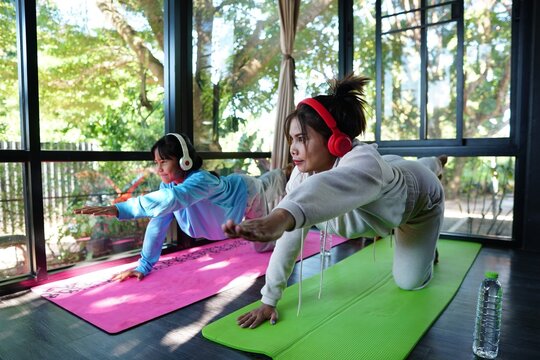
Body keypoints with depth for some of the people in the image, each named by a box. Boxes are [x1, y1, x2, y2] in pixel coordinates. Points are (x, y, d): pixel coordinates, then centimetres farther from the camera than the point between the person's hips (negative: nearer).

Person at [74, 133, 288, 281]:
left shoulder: (201, 181, -49)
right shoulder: (168, 184, -26)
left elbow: (170, 199, -68)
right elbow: (158, 222, -24)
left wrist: (119, 209, -77)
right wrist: (144, 265, -24)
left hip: (247, 192, -5)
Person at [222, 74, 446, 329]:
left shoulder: (362, 162, -51)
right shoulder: (302, 173, -32)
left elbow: (336, 186, -76)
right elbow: (290, 237, -32)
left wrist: (281, 217, -95)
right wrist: (269, 299, -32)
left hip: (420, 195, -4)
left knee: (410, 280, 3)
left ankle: (425, 245, 34)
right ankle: (433, 164, 71)